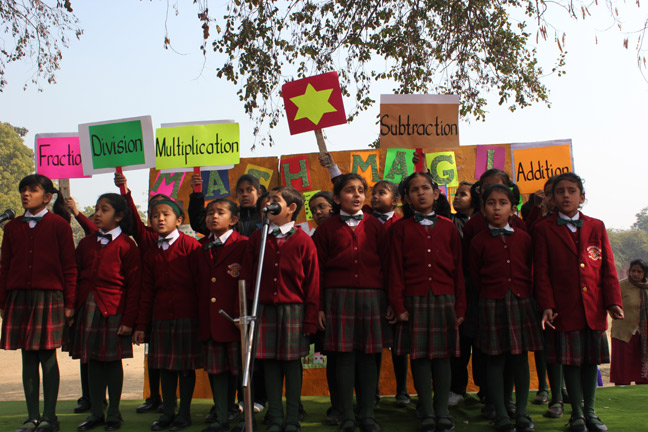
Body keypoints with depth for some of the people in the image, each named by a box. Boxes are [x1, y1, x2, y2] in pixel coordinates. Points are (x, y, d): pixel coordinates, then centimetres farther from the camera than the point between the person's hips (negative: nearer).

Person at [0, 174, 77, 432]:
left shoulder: (59, 224, -1)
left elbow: (69, 267, -2)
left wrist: (69, 303, -5)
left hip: (49, 297, -4)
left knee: (48, 357, 0)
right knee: (28, 359, 7)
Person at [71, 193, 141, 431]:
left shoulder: (125, 246, -6)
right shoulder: (86, 243, 11)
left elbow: (134, 285, -7)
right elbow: (77, 278, 12)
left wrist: (129, 319, -11)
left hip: (114, 310, -5)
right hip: (88, 309, 5)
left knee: (113, 360, 3)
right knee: (92, 360, 9)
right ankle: (96, 413, 19)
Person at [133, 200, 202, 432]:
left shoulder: (190, 245, -4)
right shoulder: (151, 253, 12)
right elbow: (147, 291, 13)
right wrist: (141, 324, 10)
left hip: (187, 314, -5)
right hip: (161, 316, 5)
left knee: (186, 364, 2)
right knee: (165, 365, 10)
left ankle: (184, 413, 14)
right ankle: (168, 412, 21)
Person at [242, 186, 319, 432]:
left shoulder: (303, 241, -4)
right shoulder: (257, 239, 5)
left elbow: (312, 283, -3)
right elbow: (247, 277, 7)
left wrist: (310, 319, -5)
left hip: (293, 310, -3)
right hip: (264, 309, 3)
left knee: (292, 364, 5)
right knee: (270, 363, 7)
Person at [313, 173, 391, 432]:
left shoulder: (374, 226, 8)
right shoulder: (327, 228, 4)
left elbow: (386, 265, 7)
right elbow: (319, 270, 3)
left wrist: (390, 302, 2)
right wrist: (319, 306, -1)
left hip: (371, 298, 1)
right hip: (339, 298, -1)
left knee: (368, 358, 6)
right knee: (344, 359, 1)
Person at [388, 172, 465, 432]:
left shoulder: (448, 228, 10)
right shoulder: (401, 229, 5)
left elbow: (457, 269, 9)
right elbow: (396, 269, 1)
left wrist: (460, 307, 4)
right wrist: (399, 305, -6)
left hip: (444, 299, 1)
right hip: (414, 300, -1)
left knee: (442, 356, 5)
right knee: (419, 356, 2)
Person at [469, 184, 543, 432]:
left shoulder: (524, 238, 7)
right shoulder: (479, 241, 1)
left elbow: (531, 272, 12)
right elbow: (475, 277, 5)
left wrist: (527, 295, 7)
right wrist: (487, 297, 4)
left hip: (521, 301, 2)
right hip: (492, 304, -2)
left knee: (520, 357, 7)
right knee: (494, 359, 2)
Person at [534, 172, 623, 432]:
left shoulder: (597, 227, 9)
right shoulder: (544, 230, 1)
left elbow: (608, 268, 6)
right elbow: (541, 272, -2)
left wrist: (613, 302, -2)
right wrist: (546, 305, -10)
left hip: (594, 309, 3)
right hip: (564, 309, -2)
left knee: (591, 360, 10)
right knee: (570, 361, 4)